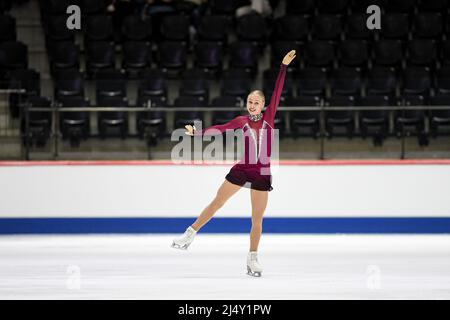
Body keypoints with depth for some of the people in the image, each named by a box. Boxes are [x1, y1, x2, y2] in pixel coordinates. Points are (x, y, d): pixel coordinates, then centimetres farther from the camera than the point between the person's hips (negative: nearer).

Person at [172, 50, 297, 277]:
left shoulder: (268, 117, 3)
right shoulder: (242, 121, 2)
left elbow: (277, 91, -1)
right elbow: (220, 129, -8)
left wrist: (284, 66, -6)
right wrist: (197, 133, -21)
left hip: (262, 173, 1)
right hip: (241, 169, 0)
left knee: (257, 219, 3)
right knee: (216, 203, 1)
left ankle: (253, 259, 10)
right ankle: (190, 235, 12)